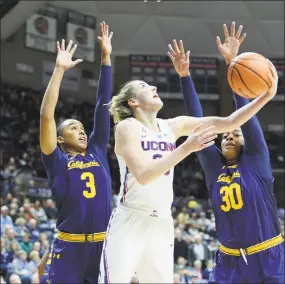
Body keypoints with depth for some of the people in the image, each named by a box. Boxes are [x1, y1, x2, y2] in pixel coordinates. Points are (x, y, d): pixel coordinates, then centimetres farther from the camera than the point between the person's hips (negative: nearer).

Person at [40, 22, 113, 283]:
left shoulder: (97, 152, 15)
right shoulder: (57, 162, 5)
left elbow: (103, 106, 13)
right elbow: (46, 115, -5)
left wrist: (106, 58, 10)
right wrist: (60, 69, -6)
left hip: (104, 245, 4)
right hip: (70, 247, -4)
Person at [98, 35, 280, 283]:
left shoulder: (173, 126, 8)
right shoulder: (127, 127, -7)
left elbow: (228, 123, 6)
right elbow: (143, 175, -22)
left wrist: (265, 97, -6)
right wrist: (186, 148, -26)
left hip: (162, 225, 6)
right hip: (130, 223, -6)